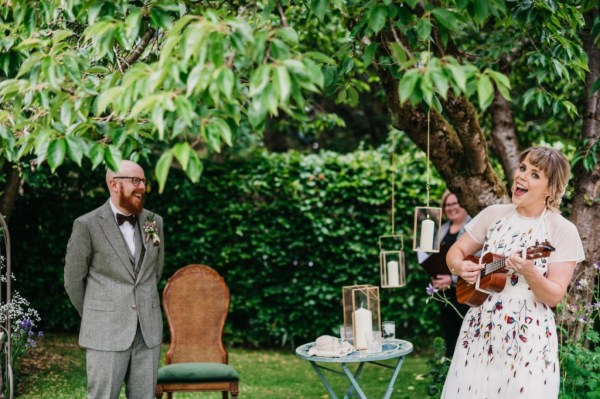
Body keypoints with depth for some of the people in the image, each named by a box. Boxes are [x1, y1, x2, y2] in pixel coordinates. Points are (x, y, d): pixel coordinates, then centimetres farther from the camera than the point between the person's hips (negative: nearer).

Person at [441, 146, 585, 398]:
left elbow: (554, 296, -10)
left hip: (528, 337, -3)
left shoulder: (563, 231, -7)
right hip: (479, 330, 4)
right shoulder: (493, 214, 4)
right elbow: (456, 251, 11)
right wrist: (460, 267, -11)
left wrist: (529, 273, -29)